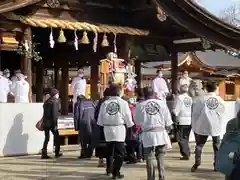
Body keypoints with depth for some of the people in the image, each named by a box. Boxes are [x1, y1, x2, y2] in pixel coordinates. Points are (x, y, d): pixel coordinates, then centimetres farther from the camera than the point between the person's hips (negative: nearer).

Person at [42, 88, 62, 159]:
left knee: (46, 138, 8)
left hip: (45, 123, 7)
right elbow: (54, 114, -16)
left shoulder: (46, 102, 14)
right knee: (56, 136, 8)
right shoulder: (54, 102, -10)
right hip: (51, 123, -7)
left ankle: (44, 153, 1)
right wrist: (55, 124, -16)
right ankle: (57, 152, 14)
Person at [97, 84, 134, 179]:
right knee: (120, 152, 2)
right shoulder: (123, 103, -10)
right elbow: (128, 118, -5)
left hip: (108, 129, 4)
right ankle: (115, 172, -4)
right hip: (119, 129, -4)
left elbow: (100, 120, 2)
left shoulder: (105, 103, -1)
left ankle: (109, 169, 36)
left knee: (110, 150, 20)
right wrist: (130, 125, 14)